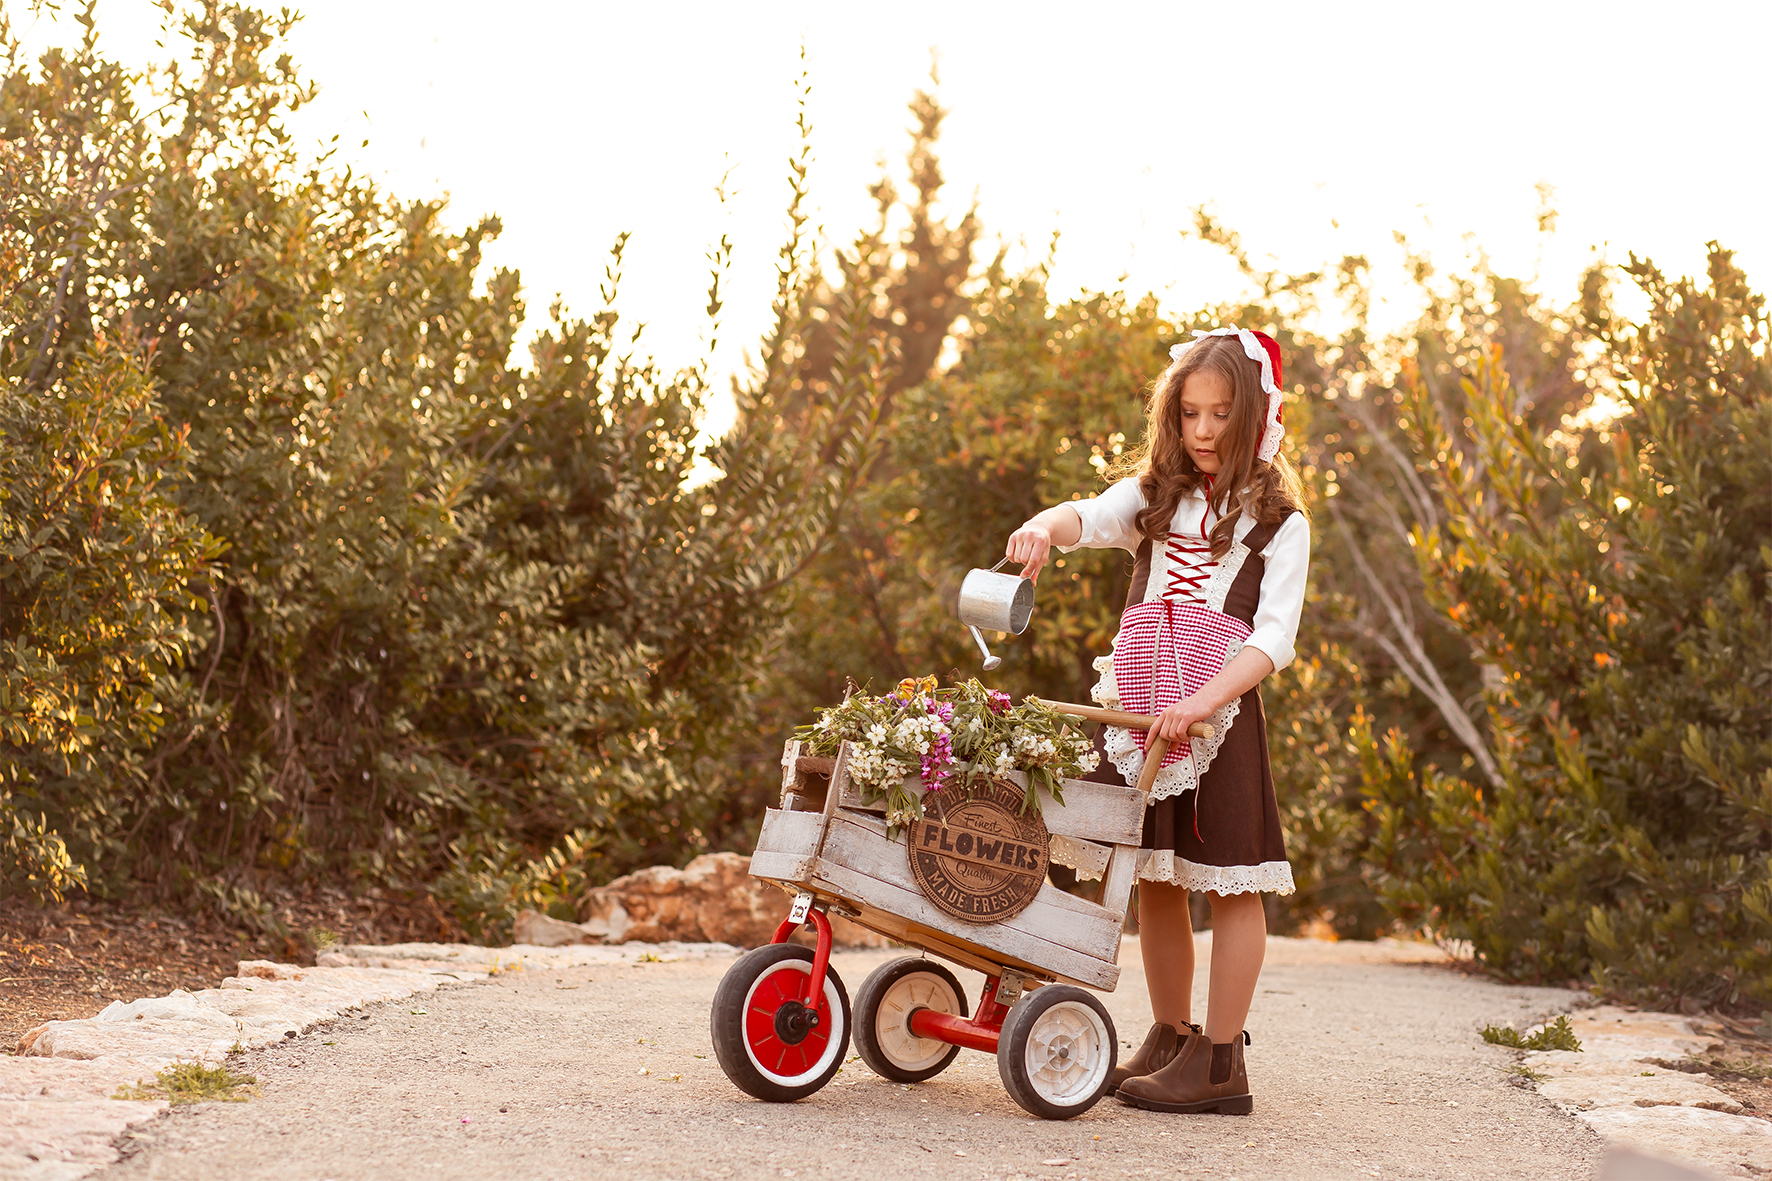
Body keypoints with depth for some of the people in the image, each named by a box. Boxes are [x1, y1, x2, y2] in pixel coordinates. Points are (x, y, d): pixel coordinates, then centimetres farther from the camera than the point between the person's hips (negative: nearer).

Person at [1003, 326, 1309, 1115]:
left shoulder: (1278, 521, 3)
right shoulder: (1154, 495, 15)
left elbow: (1274, 638, -7)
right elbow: (1093, 518, -6)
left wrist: (1203, 701, -23)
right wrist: (1046, 527, -31)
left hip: (1220, 704, -4)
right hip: (1138, 703, 4)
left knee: (1229, 878, -3)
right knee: (1154, 878, 10)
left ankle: (1220, 1061, 3)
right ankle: (1170, 1040, 24)